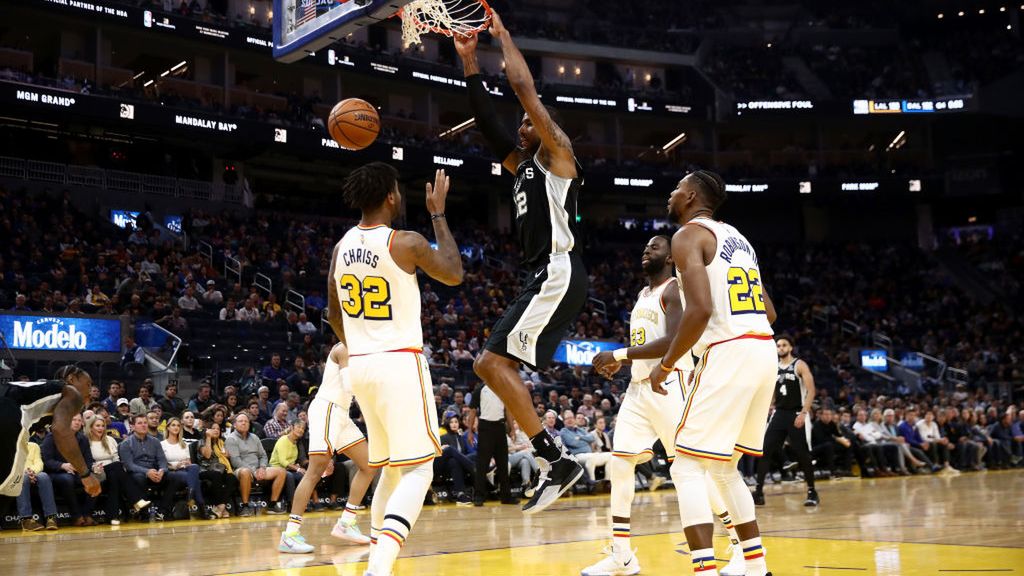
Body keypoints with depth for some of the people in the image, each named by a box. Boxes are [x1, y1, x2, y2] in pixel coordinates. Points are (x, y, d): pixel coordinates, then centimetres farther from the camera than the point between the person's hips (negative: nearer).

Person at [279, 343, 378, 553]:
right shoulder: (344, 348, -11)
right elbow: (350, 386, -22)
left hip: (340, 413, 10)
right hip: (326, 409, -10)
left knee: (369, 465, 9)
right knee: (316, 472, -16)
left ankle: (345, 524, 11)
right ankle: (290, 534, -17)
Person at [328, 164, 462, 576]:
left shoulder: (342, 247, 8)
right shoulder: (406, 243, -12)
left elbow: (333, 315, 18)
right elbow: (454, 275, 4)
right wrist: (438, 214, 8)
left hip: (360, 365, 7)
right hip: (400, 364, -7)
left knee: (391, 468, 19)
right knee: (418, 469, -5)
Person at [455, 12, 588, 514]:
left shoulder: (556, 153, -1)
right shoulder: (523, 165, 23)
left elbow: (524, 86, -8)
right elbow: (487, 122, 23)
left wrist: (502, 35, 4)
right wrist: (468, 61, 20)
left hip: (559, 275, -10)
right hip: (546, 279, 10)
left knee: (491, 363, -15)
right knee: (496, 366, 8)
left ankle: (556, 460, -14)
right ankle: (555, 464, 7)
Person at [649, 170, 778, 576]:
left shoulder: (689, 234, -5)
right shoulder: (737, 239, 23)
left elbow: (700, 309, -18)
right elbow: (769, 313, 23)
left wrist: (666, 365, -8)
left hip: (729, 354, -9)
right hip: (764, 350, 9)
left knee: (687, 469, -4)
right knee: (724, 468, 20)